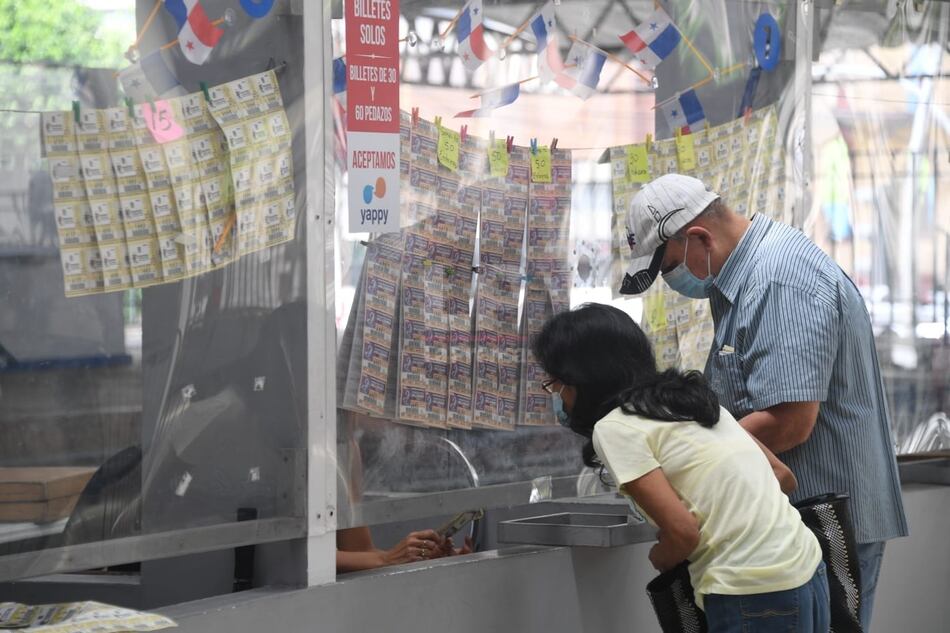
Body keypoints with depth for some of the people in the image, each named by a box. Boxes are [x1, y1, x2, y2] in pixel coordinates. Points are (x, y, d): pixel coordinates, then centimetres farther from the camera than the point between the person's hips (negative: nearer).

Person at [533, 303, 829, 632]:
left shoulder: (614, 428, -7)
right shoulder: (688, 397, 17)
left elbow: (683, 532, -14)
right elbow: (783, 476, 17)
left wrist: (655, 559, 6)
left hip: (754, 599, -8)